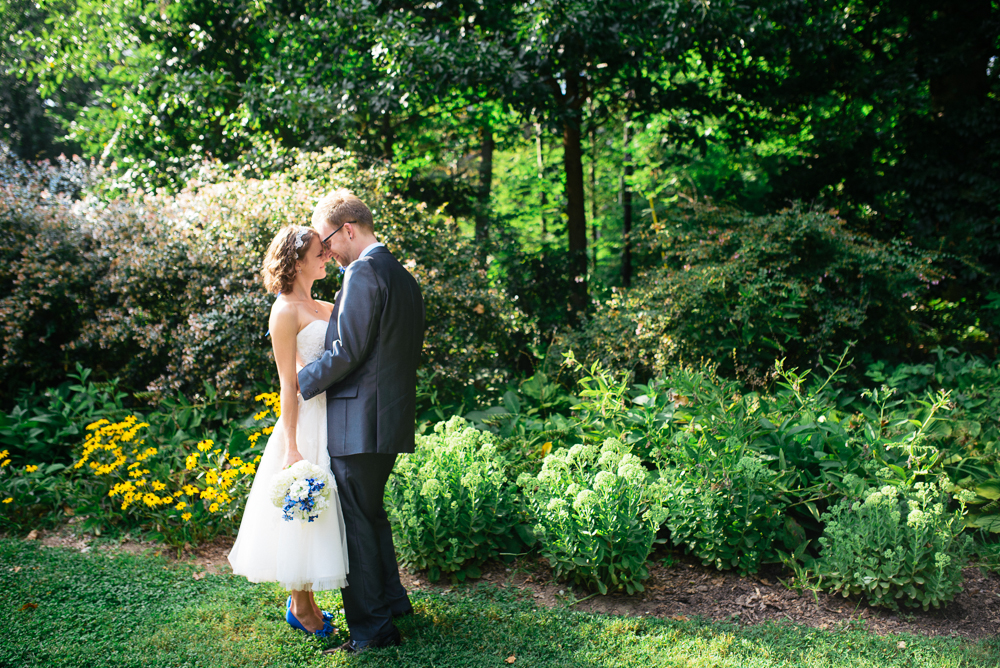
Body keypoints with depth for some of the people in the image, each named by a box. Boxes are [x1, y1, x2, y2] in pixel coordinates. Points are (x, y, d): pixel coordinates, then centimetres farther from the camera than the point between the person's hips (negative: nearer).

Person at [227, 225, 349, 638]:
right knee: (303, 510, 3)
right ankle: (301, 606, 20)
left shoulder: (325, 308, 14)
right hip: (307, 421, -8)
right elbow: (289, 385, -14)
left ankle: (305, 601, 29)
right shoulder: (286, 311, -11)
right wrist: (291, 448, -15)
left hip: (334, 420, 8)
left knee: (322, 509, 15)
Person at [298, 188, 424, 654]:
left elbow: (346, 351, -20)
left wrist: (300, 382, -6)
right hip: (392, 419, 10)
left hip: (359, 421, -10)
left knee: (355, 521, 0)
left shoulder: (363, 272, -15)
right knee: (370, 512, 23)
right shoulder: (402, 276, 15)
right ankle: (392, 601, 35)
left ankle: (372, 628, 10)